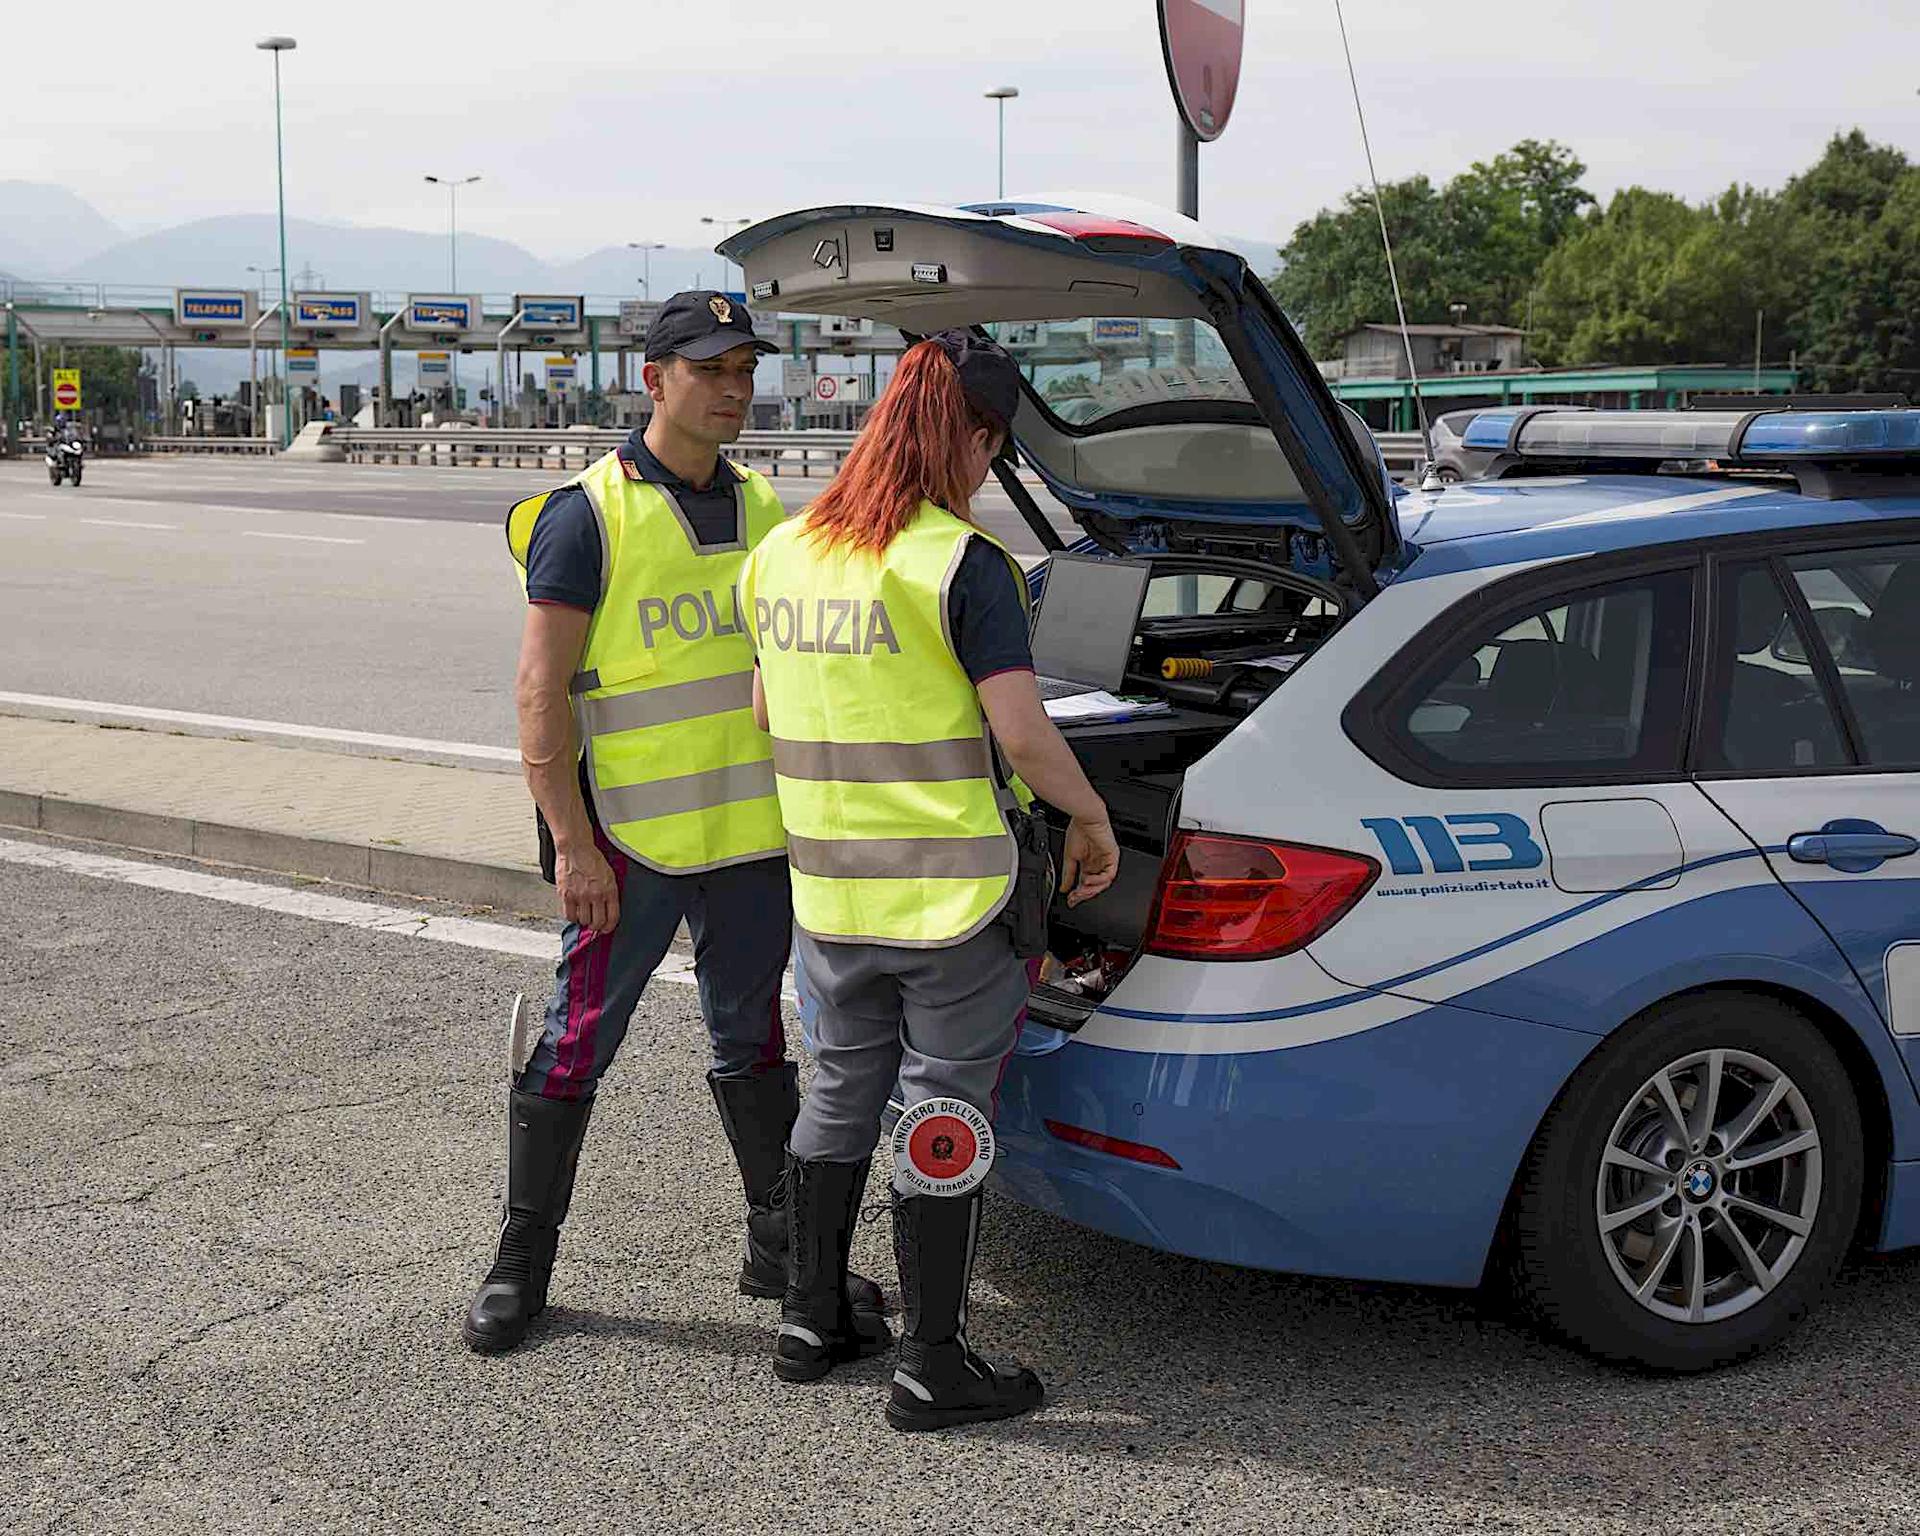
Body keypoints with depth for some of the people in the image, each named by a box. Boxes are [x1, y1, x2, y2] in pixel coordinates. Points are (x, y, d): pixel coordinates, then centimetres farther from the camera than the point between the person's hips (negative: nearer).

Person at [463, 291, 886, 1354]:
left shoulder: (762, 509, 11)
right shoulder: (589, 515, -9)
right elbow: (541, 688, -12)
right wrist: (571, 844, -17)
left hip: (752, 830, 6)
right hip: (630, 839, -5)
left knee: (753, 1042, 15)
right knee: (576, 1046, 3)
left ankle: (779, 1247, 28)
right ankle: (522, 1259, 17)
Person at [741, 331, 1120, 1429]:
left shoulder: (783, 553, 6)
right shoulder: (963, 563, -15)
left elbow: (764, 711, 16)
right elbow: (1022, 733, -19)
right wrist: (1093, 819, -3)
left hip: (827, 890, 6)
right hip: (952, 889, -6)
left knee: (840, 1093, 20)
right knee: (947, 1113, 3)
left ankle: (812, 1319, 29)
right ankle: (936, 1368, 10)